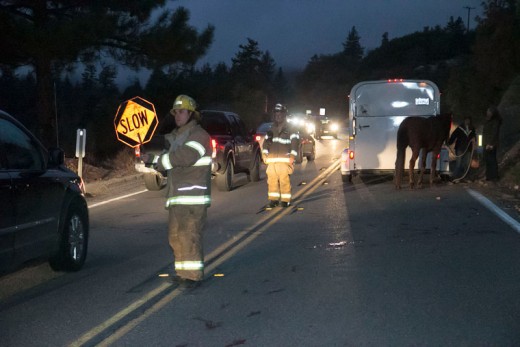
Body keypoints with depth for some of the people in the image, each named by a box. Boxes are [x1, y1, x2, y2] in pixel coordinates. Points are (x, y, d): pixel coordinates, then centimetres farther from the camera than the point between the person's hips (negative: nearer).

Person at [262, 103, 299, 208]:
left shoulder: (290, 129, 4)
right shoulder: (272, 129, 21)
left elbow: (294, 143, -4)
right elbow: (266, 142, 20)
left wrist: (292, 156, -13)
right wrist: (265, 154, 7)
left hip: (284, 160, -5)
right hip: (271, 160, 5)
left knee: (284, 181, -8)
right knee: (271, 180, 1)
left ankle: (285, 200, -2)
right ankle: (273, 199, 9)